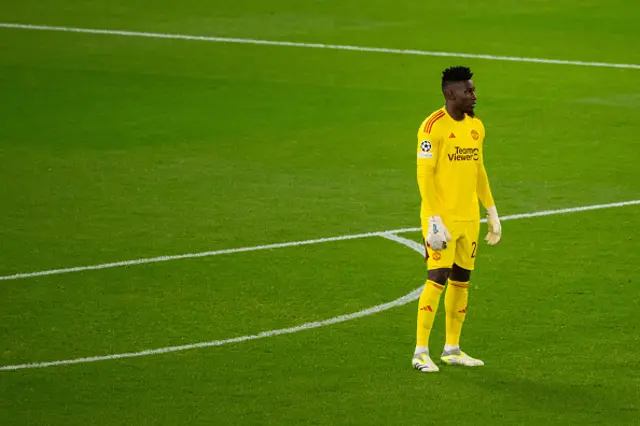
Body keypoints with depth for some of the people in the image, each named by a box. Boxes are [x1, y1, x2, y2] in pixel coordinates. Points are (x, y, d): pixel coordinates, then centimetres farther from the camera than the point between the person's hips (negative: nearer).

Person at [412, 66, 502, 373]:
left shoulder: (475, 126, 11)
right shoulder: (433, 126, -12)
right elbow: (424, 174, -15)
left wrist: (491, 212, 17)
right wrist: (434, 220, -20)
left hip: (469, 218, 7)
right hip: (442, 219, -7)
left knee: (461, 281, 9)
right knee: (437, 280, -11)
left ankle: (452, 349, 18)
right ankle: (421, 352, -5)